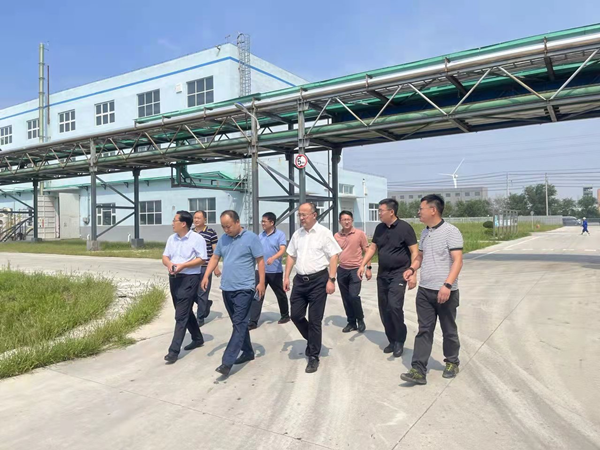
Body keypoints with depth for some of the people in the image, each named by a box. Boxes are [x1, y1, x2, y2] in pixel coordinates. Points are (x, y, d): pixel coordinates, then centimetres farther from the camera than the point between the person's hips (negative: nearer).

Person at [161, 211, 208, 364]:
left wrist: (182, 265, -21)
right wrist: (169, 263, -12)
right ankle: (198, 339, 34)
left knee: (181, 315, -8)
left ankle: (174, 350, -6)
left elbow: (201, 259, -12)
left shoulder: (197, 239, -11)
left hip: (189, 279, -7)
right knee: (185, 312, 17)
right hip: (173, 278, 8)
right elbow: (165, 257, 12)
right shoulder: (171, 238, 10)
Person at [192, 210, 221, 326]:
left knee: (202, 294, 1)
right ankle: (206, 304, 36)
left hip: (205, 267, -5)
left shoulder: (211, 233, -7)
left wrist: (216, 267, -7)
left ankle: (200, 318, 13)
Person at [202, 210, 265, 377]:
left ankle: (227, 362, -10)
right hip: (226, 288, 7)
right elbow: (215, 258, 15)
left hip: (244, 289, -7)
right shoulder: (223, 239, 10)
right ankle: (248, 352, 30)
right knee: (239, 323, 16)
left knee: (239, 324, -7)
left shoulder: (251, 238, -8)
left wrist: (261, 282, -11)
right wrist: (206, 276, 3)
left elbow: (260, 261, -7)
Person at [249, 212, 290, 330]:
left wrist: (273, 258, -36)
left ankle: (285, 315, 33)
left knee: (280, 294, 13)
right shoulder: (260, 235, 9)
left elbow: (282, 250, -20)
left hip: (275, 271, -4)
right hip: (261, 270, 4)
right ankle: (253, 322, 0)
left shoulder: (280, 234, -8)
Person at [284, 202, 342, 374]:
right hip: (300, 279, 6)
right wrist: (287, 277, 9)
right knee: (296, 315, 7)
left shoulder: (324, 233, -7)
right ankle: (313, 340, 34)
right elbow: (291, 256, 16)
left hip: (318, 280, -5)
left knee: (315, 320, 1)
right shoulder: (297, 234, 10)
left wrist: (331, 280, -15)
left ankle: (313, 357, 15)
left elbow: (333, 257, -9)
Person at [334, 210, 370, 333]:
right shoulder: (336, 236, 4)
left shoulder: (360, 234, -4)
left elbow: (366, 251, 0)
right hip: (342, 270, 4)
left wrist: (368, 268, -4)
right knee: (346, 298, 8)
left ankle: (360, 320, 11)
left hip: (355, 270, -4)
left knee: (354, 296, -12)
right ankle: (351, 322, 22)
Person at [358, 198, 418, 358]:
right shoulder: (380, 228, 7)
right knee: (384, 309, 8)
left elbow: (414, 252, -12)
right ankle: (392, 340, 23)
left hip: (399, 274, -6)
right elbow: (372, 248, 12)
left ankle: (400, 341, 2)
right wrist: (363, 265, -1)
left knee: (394, 306, -18)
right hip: (382, 274, 7)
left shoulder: (404, 228, -11)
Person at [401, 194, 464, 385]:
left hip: (445, 291, -6)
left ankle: (452, 363, 31)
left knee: (449, 330, 12)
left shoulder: (450, 231, -12)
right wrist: (412, 268, 1)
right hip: (424, 290, 6)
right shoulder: (424, 233, 10)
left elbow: (457, 261, -17)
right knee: (424, 331, 5)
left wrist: (447, 285, -28)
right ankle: (419, 370, 6)